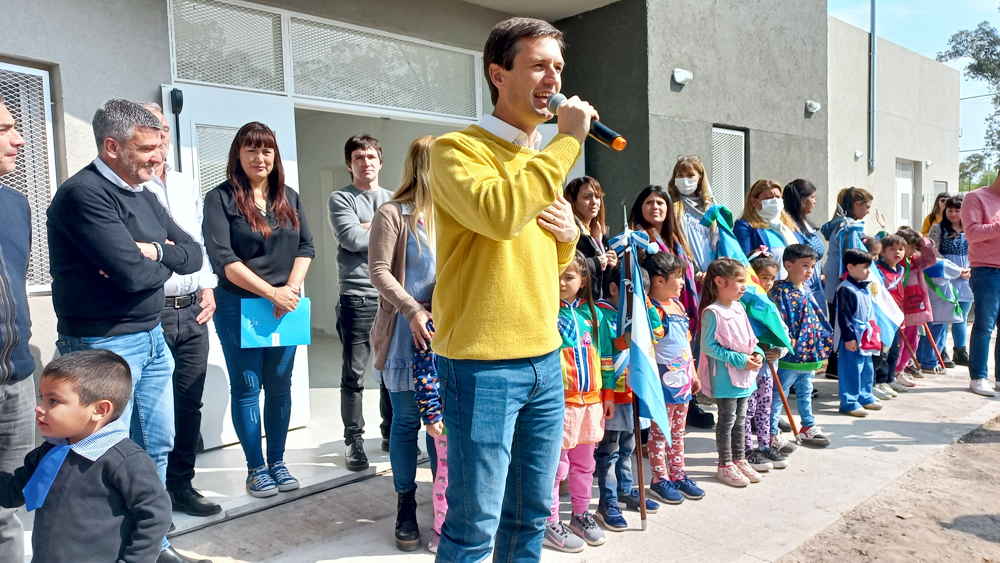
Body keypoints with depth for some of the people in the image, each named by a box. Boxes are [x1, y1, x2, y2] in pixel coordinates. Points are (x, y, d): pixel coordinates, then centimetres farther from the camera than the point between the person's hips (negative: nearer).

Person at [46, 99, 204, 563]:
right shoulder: (84, 194, -17)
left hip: (152, 337, 9)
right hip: (104, 345, -8)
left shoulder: (143, 194, 10)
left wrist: (153, 252, -13)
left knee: (157, 446, 17)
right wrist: (165, 261, -4)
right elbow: (133, 274, -26)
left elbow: (193, 254, 7)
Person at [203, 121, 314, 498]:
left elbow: (306, 247, 6)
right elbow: (223, 259, -13)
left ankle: (277, 463, 23)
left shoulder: (289, 198, 10)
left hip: (285, 307, 4)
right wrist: (272, 293, -16)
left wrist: (291, 289, -10)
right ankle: (255, 469, 17)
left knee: (279, 386, 10)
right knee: (247, 388, 4)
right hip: (239, 307, -4)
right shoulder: (220, 199, -4)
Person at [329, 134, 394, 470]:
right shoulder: (340, 200, 3)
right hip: (357, 298, -4)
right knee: (354, 374, 0)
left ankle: (391, 434, 24)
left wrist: (368, 228, -8)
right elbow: (352, 239, -12)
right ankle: (354, 442, 11)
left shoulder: (394, 200, 16)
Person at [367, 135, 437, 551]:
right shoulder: (393, 215, -6)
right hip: (405, 332, -4)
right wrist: (412, 310, -17)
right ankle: (406, 506, 19)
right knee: (406, 420, 5)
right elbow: (379, 270, -9)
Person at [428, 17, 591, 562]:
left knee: (531, 515, 17)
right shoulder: (457, 148, -8)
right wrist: (569, 139, -19)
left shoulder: (545, 161, 15)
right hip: (483, 366, -7)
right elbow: (500, 213, -29)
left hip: (544, 359, 7)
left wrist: (570, 235, 2)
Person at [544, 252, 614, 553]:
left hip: (591, 400, 5)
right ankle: (550, 523, 15)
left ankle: (581, 513, 33)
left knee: (584, 462, 17)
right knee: (556, 465, 1)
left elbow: (605, 354, 14)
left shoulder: (593, 313, 9)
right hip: (559, 401, -5)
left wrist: (608, 392, 13)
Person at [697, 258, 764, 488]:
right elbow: (708, 347, -20)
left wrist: (757, 353, -3)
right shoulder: (712, 312, -18)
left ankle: (739, 460, 30)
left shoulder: (739, 308, 7)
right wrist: (739, 359, -21)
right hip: (725, 377, -8)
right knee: (727, 420, 3)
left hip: (744, 376, 8)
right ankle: (725, 465, 16)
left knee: (740, 419, 17)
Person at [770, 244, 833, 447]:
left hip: (810, 352, 9)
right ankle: (771, 433, 7)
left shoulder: (806, 289, 11)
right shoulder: (780, 291, -16)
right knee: (779, 394, 0)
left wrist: (824, 340, 16)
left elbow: (817, 315, 19)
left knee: (805, 391, 21)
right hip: (790, 353, -9)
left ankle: (808, 427, 35)